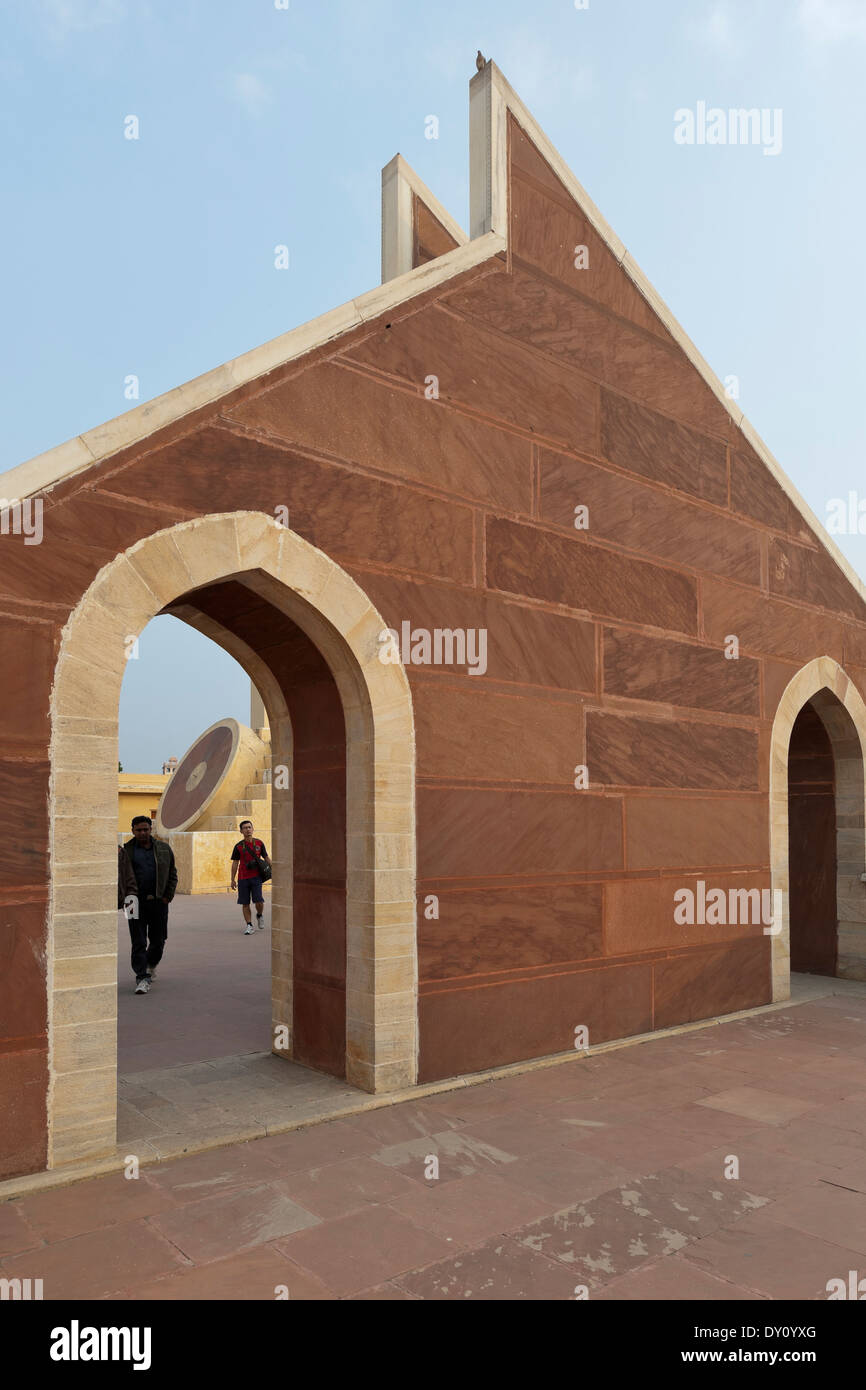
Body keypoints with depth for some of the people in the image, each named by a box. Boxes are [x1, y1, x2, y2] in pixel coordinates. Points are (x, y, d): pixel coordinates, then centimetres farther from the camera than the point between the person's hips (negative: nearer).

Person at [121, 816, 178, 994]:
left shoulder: (163, 849, 8)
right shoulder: (126, 851, 3)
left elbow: (172, 874, 11)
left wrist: (168, 896, 2)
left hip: (158, 901, 2)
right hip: (137, 902, -2)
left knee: (158, 940, 9)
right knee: (138, 942, -4)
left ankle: (151, 965, 36)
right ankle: (142, 978, -2)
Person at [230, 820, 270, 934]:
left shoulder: (259, 843, 4)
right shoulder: (239, 846, 2)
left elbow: (266, 858, 11)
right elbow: (235, 863, 5)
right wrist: (233, 879, 1)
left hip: (256, 877, -1)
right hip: (243, 878, 1)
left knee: (259, 901, -9)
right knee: (245, 903, 2)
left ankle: (260, 916, 21)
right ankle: (249, 925, 10)